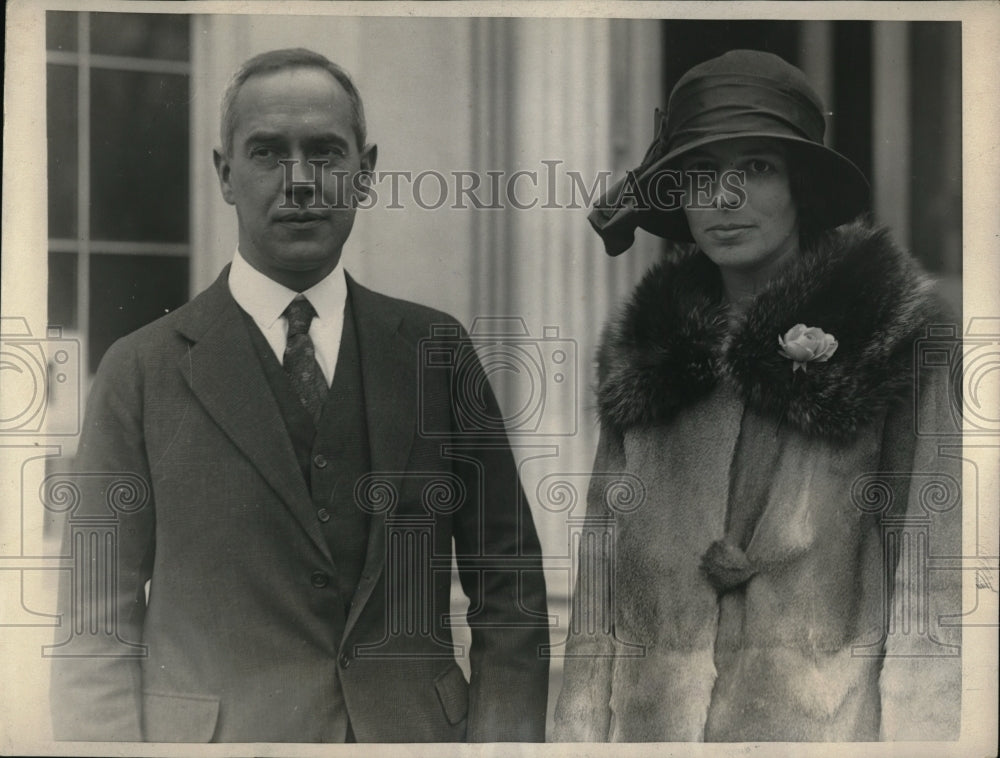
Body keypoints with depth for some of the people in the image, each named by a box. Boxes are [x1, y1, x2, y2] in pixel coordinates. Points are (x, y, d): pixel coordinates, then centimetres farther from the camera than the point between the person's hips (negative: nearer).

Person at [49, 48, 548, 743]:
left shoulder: (437, 350, 2)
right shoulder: (141, 371, -4)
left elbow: (509, 586, 4)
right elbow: (98, 630, -4)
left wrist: (502, 738, -6)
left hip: (418, 733, 2)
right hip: (217, 736, -2)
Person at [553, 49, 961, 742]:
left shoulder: (888, 346, -3)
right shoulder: (645, 356, 7)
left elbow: (930, 606, -6)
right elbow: (599, 598, 6)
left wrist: (913, 734, -14)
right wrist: (582, 733, -1)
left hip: (824, 726, -3)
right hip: (651, 723, 3)